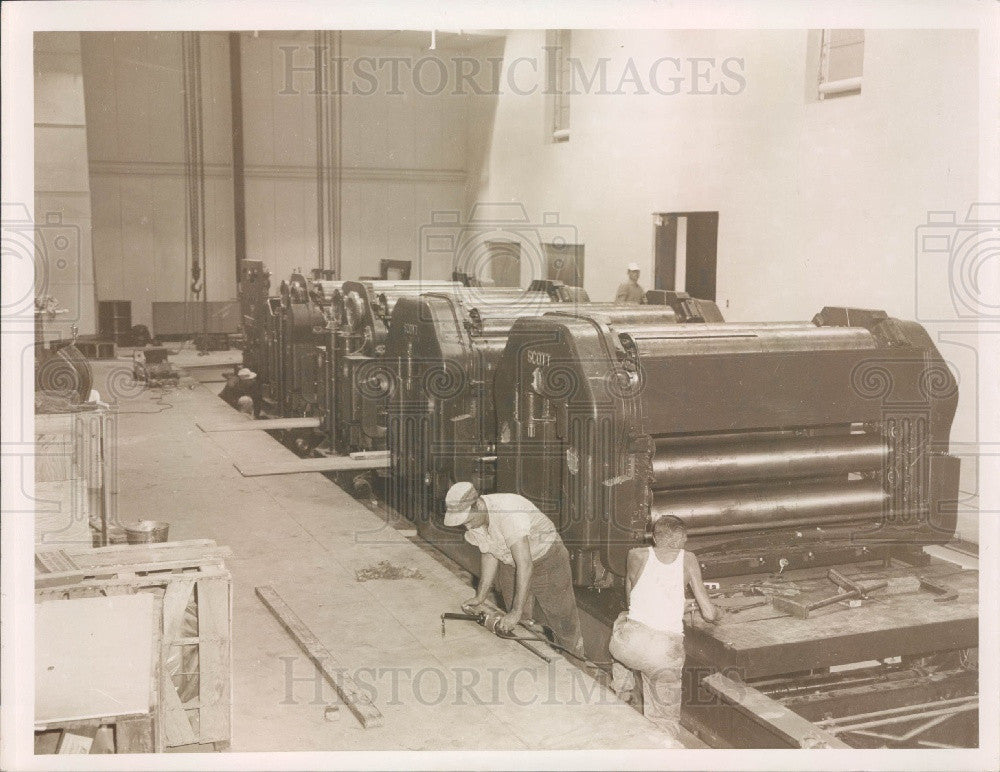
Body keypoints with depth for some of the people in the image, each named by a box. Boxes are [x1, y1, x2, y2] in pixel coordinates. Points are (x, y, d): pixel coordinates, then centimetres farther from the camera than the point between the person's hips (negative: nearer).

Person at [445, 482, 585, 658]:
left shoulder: (507, 513, -39)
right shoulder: (472, 518, -14)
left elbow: (525, 565, -41)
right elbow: (488, 555, 2)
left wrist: (517, 612, -40)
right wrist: (481, 596, -5)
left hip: (547, 559, -6)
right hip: (510, 565, 7)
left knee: (564, 625, 4)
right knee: (517, 626, 9)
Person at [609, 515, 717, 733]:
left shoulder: (636, 555, 9)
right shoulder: (688, 560, 9)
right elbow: (709, 614, 8)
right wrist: (716, 612, 32)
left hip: (631, 645, 0)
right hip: (667, 654, 0)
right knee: (664, 725, 21)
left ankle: (620, 686, 40)